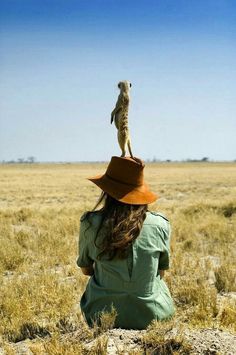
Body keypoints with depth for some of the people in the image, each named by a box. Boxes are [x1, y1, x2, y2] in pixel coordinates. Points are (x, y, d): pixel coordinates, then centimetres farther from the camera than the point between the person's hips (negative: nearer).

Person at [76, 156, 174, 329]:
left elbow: (86, 269, 3)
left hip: (102, 316, -1)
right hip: (152, 315, 1)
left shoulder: (90, 223, -11)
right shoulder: (159, 224, -9)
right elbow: (160, 272, 3)